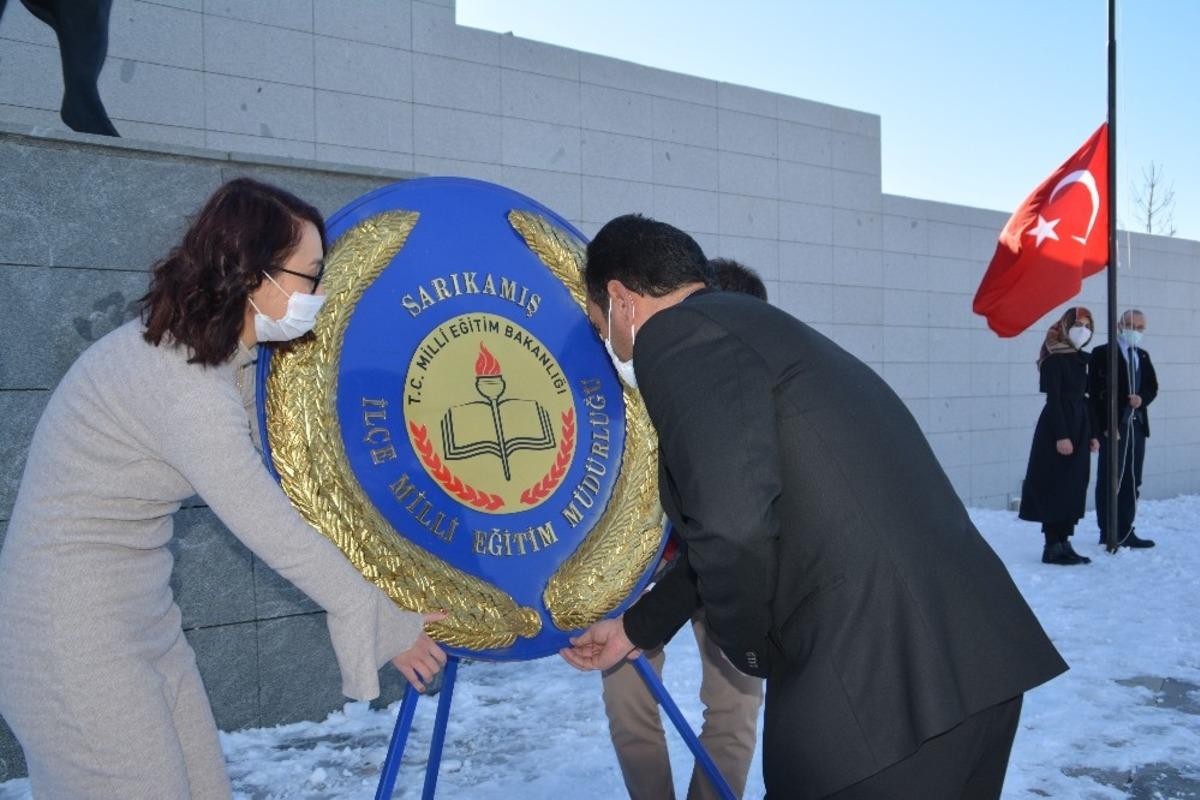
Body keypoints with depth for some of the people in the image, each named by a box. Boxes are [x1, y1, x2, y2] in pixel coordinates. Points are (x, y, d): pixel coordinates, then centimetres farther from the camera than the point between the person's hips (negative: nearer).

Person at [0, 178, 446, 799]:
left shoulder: (177, 346, 2)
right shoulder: (187, 390, -27)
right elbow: (273, 533, -21)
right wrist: (387, 626, -10)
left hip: (142, 621, 9)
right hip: (75, 639, -9)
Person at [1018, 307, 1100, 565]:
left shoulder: (1080, 360, 14)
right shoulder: (1053, 359, -10)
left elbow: (1084, 398, 15)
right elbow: (1053, 399, -15)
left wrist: (1092, 434, 12)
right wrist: (1061, 436, -20)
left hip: (1079, 427, 8)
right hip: (1057, 428, -8)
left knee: (1074, 488, 9)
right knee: (1056, 487, -5)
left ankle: (1064, 542, 15)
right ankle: (1052, 546, 1)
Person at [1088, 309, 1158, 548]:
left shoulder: (1143, 356, 16)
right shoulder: (1102, 354, -4)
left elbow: (1152, 386, 20)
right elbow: (1095, 392, -10)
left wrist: (1142, 398, -5)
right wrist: (1107, 427, -15)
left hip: (1137, 425, 6)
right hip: (1113, 427, -6)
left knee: (1132, 482, 8)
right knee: (1109, 481, -3)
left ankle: (1125, 532, 15)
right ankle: (1108, 536, 3)